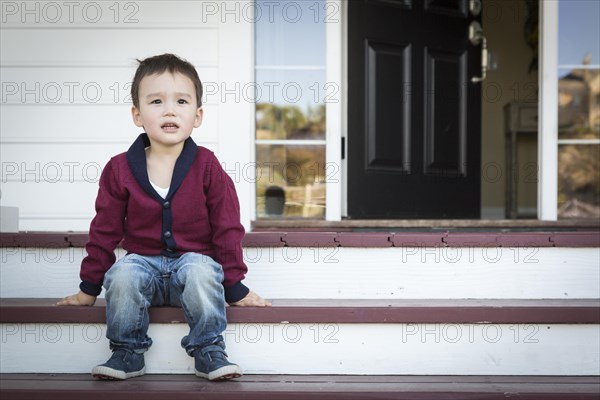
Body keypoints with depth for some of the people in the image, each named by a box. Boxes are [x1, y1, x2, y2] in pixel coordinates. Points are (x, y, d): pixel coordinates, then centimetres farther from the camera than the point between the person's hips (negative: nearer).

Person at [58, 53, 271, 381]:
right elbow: (105, 231, 7)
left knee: (200, 269, -34)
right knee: (123, 273, -31)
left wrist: (235, 287, 0)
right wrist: (89, 288, 8)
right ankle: (127, 353, -10)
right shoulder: (119, 169, -1)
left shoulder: (207, 167, -4)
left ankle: (209, 352, -15)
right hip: (143, 260, 1)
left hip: (194, 259, -1)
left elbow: (227, 229, 0)